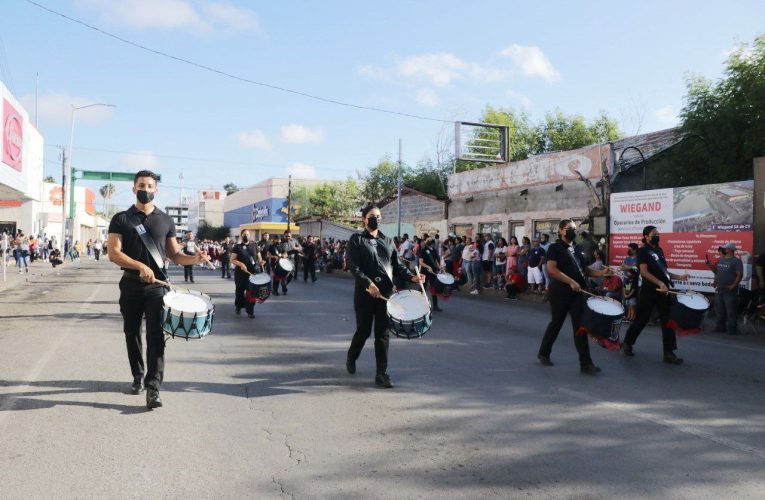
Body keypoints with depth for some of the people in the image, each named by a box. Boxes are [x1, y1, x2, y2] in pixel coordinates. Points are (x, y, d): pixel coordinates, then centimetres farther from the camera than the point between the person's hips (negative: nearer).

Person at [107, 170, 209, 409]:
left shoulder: (166, 220, 9)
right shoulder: (121, 219, 3)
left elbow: (174, 254, 11)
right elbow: (113, 253, -7)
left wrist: (194, 258, -9)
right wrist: (141, 266, -22)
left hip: (157, 286, 0)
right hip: (131, 286, 1)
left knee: (156, 336, -9)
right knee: (132, 334, 12)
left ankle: (153, 388, -12)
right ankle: (138, 377, 30)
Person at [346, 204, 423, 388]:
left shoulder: (387, 241, 15)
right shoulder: (357, 240, 1)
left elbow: (397, 265, 11)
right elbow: (354, 266, -9)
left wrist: (412, 277, -6)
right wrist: (368, 284, -22)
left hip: (385, 292, 3)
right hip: (364, 292, -3)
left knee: (383, 333, 1)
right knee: (364, 330, 6)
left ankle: (381, 374, 5)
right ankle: (351, 358, 35)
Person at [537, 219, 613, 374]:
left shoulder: (577, 249, 16)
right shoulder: (555, 247, -6)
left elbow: (583, 270, 21)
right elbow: (551, 269, -17)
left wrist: (601, 273, 5)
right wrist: (571, 282, -23)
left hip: (577, 293, 6)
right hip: (560, 292, -6)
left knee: (580, 326, 1)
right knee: (556, 323, 6)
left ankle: (586, 363, 1)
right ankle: (543, 353, 26)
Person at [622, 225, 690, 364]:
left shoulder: (659, 250, 16)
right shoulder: (643, 251, -6)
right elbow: (644, 272, -16)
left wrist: (679, 277, 8)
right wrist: (660, 283, -24)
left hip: (663, 291, 7)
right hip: (649, 291, -7)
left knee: (668, 321, 3)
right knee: (641, 320, 2)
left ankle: (669, 353, 5)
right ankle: (627, 343, 21)